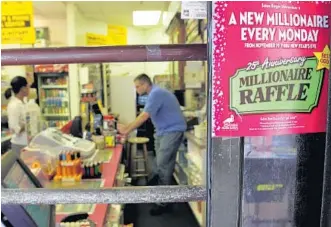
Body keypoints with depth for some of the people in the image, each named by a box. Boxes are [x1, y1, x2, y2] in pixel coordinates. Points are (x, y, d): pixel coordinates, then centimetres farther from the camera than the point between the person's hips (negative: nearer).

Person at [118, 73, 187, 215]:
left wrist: (127, 130, -16)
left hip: (172, 131, -10)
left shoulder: (156, 93, -17)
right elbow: (144, 116, 17)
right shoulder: (154, 94, 15)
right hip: (163, 131, 10)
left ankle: (164, 203, 2)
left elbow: (144, 116, -21)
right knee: (161, 164, 13)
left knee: (163, 165, -8)